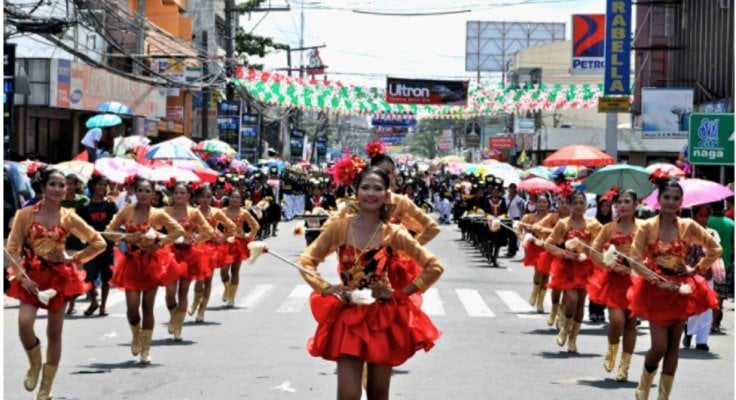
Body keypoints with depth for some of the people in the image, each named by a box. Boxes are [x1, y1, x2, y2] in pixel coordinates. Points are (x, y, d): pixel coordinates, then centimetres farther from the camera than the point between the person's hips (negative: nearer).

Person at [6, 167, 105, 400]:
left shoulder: (68, 217, 0)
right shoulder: (25, 214, -4)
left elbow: (99, 243, 5)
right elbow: (12, 249, -4)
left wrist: (73, 259, -1)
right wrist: (23, 277, -13)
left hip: (60, 276, 1)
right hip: (32, 276, -1)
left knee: (54, 332, 4)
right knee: (24, 322, -24)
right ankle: (35, 365, 5)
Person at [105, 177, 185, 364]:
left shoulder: (158, 214, -5)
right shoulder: (126, 211, -1)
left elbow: (179, 230, -4)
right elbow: (109, 231, 1)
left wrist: (161, 243, -12)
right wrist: (126, 237, -15)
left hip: (153, 261, -1)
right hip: (132, 262, 1)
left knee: (147, 307, 2)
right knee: (132, 307, -6)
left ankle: (146, 349, 12)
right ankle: (136, 336, 26)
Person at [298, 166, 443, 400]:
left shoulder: (393, 234, -6)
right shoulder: (339, 228, -4)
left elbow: (434, 267, -3)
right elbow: (306, 262, 2)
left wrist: (401, 293, -7)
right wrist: (327, 289, -10)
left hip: (384, 317, 0)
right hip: (348, 315, 0)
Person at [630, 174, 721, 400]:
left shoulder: (688, 227, -3)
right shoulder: (647, 227, -10)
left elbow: (715, 249, 8)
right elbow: (636, 260, -10)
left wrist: (697, 269, 0)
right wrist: (657, 280, -16)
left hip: (681, 289, 3)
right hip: (656, 290, -3)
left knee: (673, 345, 4)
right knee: (659, 347, -8)